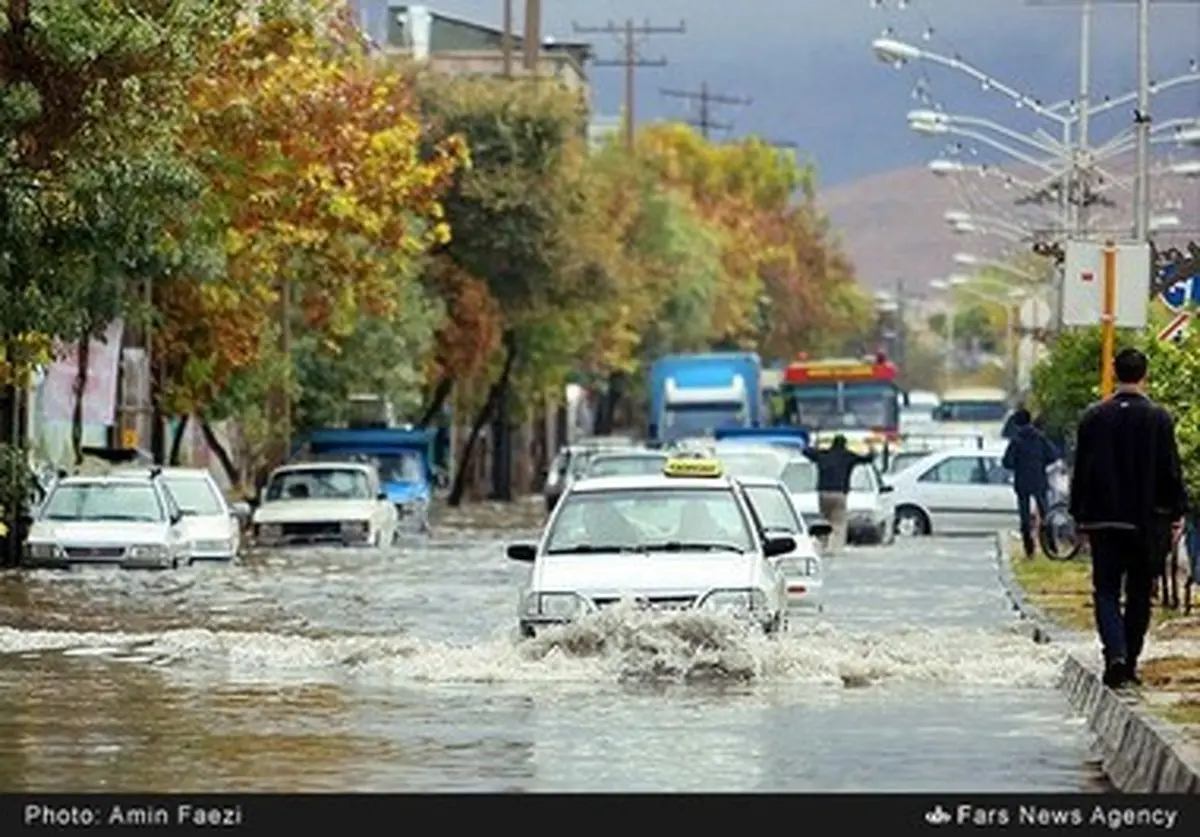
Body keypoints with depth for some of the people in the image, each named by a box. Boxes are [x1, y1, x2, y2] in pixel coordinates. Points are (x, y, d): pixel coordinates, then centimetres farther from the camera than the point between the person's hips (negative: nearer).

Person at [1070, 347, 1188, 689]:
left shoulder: (1093, 417, -1)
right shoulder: (1158, 419, -7)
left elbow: (1080, 471, 4)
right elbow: (1171, 471, -5)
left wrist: (1080, 514, 12)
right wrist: (1177, 513, 4)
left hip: (1103, 519, 1)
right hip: (1147, 520, -1)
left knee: (1106, 590, 4)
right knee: (1139, 593, 10)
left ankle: (1116, 653, -17)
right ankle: (1129, 663, 12)